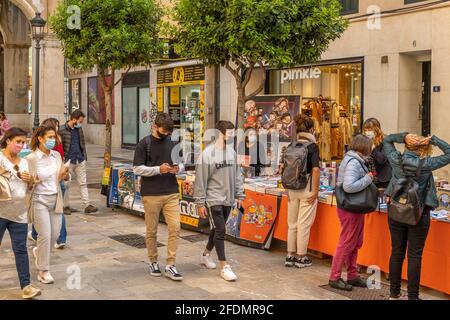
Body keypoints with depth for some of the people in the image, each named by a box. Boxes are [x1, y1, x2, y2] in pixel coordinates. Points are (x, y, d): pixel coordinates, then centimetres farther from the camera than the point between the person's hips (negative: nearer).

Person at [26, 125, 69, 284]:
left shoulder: (57, 156, 4)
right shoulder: (31, 158, -12)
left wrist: (64, 175, -7)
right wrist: (34, 180, -26)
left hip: (55, 198, 5)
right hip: (39, 199, -5)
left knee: (55, 234, 9)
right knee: (45, 235, -6)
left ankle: (38, 251, 40)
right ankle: (43, 271, 7)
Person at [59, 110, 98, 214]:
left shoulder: (79, 129, 10)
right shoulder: (62, 130, -10)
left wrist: (85, 156, 11)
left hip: (80, 160, 6)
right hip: (68, 161, -5)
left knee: (83, 183, 3)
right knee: (66, 184, 5)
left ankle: (87, 205, 3)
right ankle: (66, 206, 15)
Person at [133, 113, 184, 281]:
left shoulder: (172, 143, 9)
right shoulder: (144, 144, -3)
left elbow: (182, 164, 17)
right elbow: (137, 168, -7)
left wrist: (178, 168, -7)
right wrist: (159, 169, -18)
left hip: (172, 193, 3)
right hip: (151, 194, -3)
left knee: (175, 228, -4)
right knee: (152, 230, 7)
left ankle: (170, 265, 3)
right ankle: (153, 262, 24)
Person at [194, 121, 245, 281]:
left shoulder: (232, 152, 5)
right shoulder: (207, 153, -13)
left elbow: (237, 175, 12)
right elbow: (201, 180, -11)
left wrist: (239, 195, 10)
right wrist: (200, 203, -11)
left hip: (228, 200, 6)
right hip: (213, 200, -6)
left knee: (217, 230, 17)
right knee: (220, 230, -7)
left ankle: (206, 254, 37)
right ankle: (224, 267, 0)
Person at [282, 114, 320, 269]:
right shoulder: (312, 146, -10)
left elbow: (283, 166, 9)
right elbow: (315, 169, -18)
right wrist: (316, 190, -13)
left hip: (292, 188, 5)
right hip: (307, 188, -5)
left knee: (292, 224, 14)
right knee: (304, 224, 2)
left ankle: (290, 256, 20)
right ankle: (301, 258, 9)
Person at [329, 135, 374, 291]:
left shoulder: (354, 160, 11)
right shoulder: (353, 162, -20)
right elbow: (348, 186, -29)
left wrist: (368, 177, 2)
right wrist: (368, 179, -19)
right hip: (350, 209, -10)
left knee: (355, 243, 17)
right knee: (346, 243, -1)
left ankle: (352, 275, 28)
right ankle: (334, 278, 9)